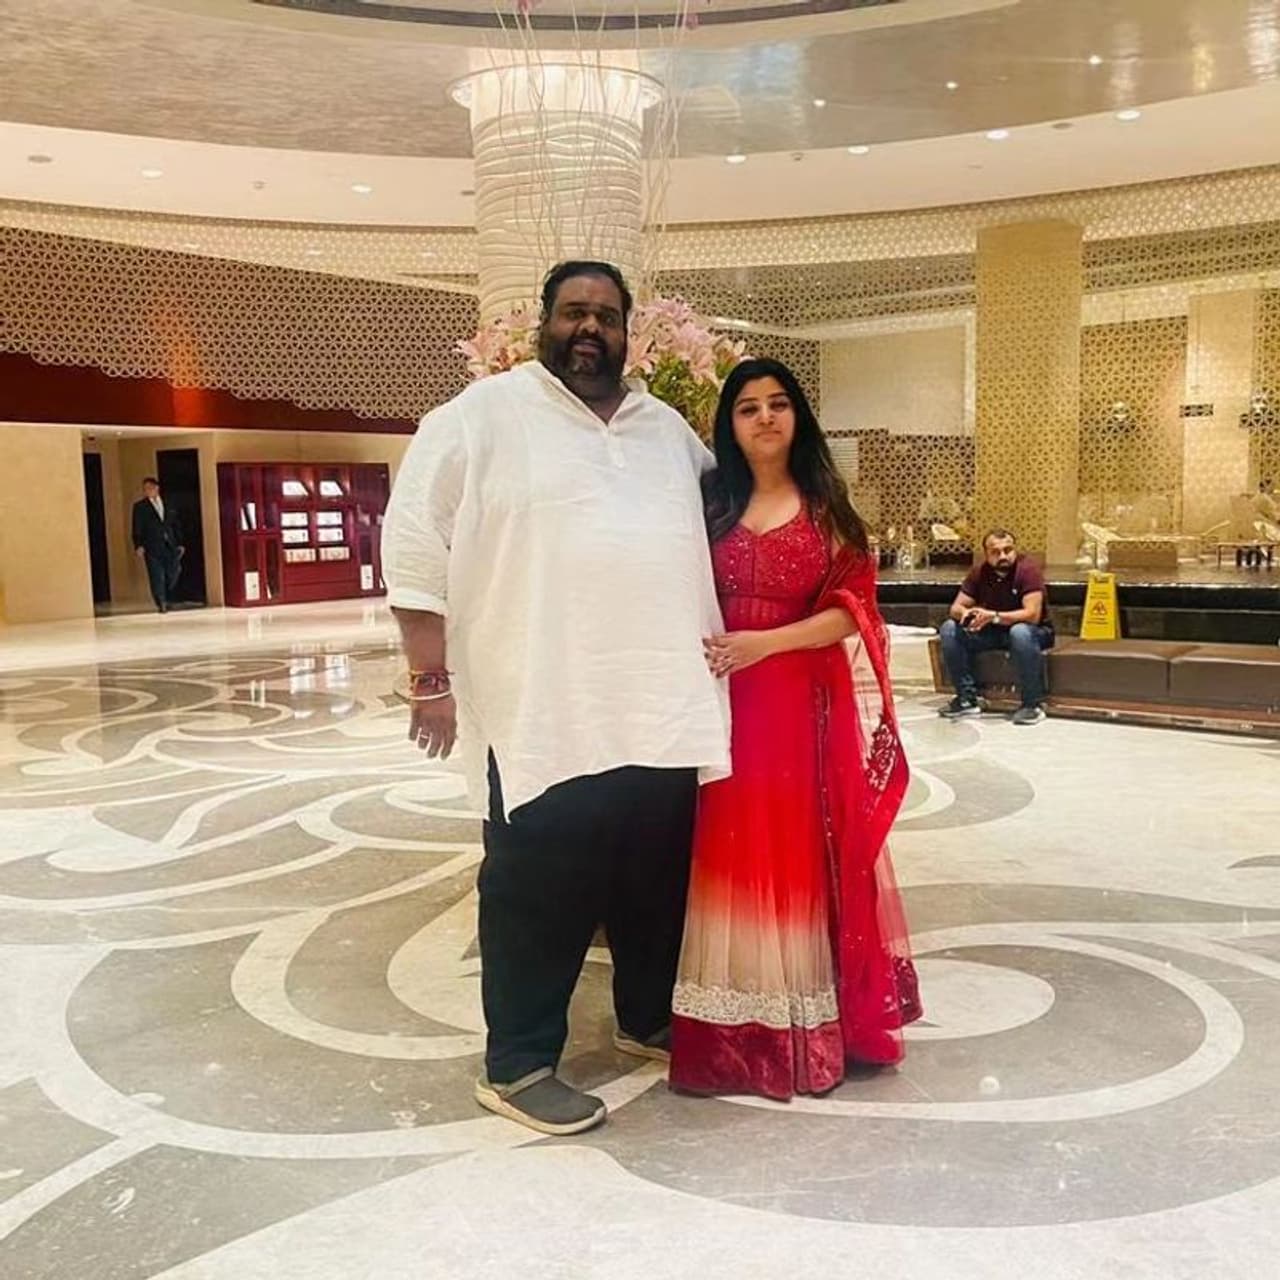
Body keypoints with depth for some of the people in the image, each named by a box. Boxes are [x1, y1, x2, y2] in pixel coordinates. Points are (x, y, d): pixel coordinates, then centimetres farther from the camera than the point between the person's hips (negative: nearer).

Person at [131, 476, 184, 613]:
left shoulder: (168, 506, 16)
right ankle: (161, 603, 0)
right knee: (157, 577, -6)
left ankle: (165, 599, 20)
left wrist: (180, 544, 9)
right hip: (152, 547, -3)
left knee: (174, 574, 0)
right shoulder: (140, 506, 6)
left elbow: (176, 526, 16)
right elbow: (137, 529, 0)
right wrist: (138, 546, -12)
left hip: (170, 546, 3)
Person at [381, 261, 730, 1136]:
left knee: (657, 883, 16)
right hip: (546, 717, -5)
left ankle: (651, 1021, 37)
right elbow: (416, 545, -6)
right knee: (542, 894, 3)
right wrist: (434, 677, -11)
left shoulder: (670, 430, 16)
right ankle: (518, 1065, 19)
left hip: (664, 709, 6)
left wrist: (726, 643, 16)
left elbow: (717, 525, 28)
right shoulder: (481, 416, -2)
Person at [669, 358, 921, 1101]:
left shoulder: (826, 509, 5)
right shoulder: (711, 506, 9)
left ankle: (808, 1027, 16)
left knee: (803, 857, 3)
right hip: (725, 704, 1)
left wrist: (765, 643, -15)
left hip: (808, 705, -1)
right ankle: (730, 1031, 15)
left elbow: (851, 610, -4)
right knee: (732, 857, 4)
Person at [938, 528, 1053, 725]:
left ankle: (1032, 704, -24)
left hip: (1035, 631, -5)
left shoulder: (1028, 569, -21)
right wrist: (966, 613, -30)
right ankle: (967, 699, -6)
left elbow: (1032, 614, -30)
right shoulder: (980, 572, -6)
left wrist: (993, 616, -40)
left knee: (1020, 632, -40)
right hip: (993, 631, 5)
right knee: (950, 629, -13)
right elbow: (956, 607, -5)